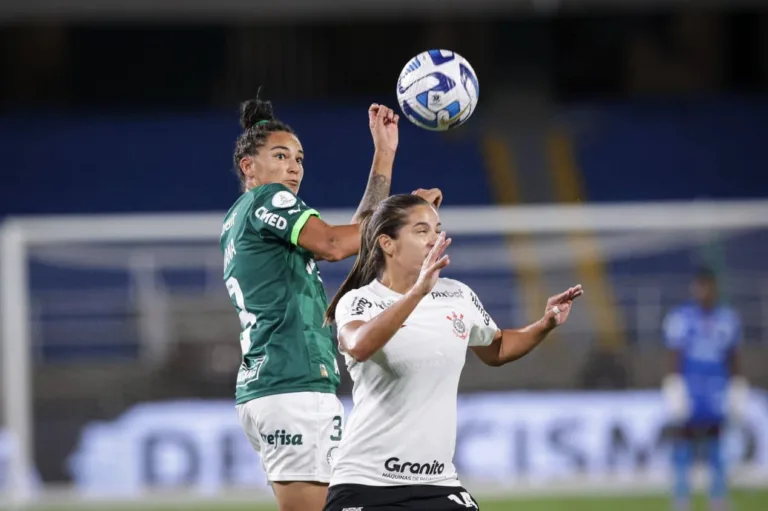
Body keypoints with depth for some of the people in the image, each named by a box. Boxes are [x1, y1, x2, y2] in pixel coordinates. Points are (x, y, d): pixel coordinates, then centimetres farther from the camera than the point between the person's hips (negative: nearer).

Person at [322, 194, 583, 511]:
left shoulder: (459, 297, 7)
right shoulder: (359, 302, -9)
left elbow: (496, 350, 27)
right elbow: (359, 347, -33)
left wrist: (545, 324, 8)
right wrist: (418, 291, -44)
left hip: (438, 482, 5)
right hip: (365, 483, -5)